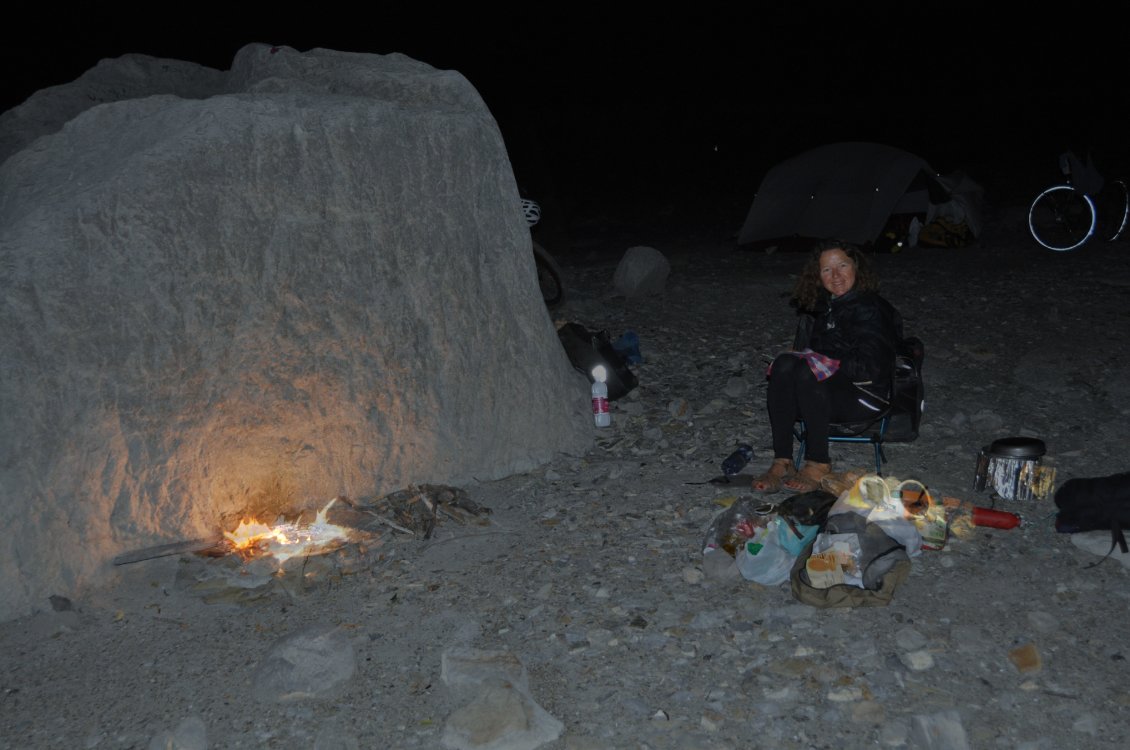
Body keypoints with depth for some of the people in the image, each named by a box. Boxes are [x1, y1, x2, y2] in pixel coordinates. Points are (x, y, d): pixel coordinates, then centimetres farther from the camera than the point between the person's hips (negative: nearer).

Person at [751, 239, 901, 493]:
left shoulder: (871, 309, -9)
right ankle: (782, 462, -28)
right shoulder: (820, 306, 12)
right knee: (784, 364, -25)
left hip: (866, 396, -6)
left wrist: (825, 365, -19)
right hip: (825, 389, 6)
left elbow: (870, 368, -17)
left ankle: (819, 464, -23)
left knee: (807, 373, -33)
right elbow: (805, 350, 19)